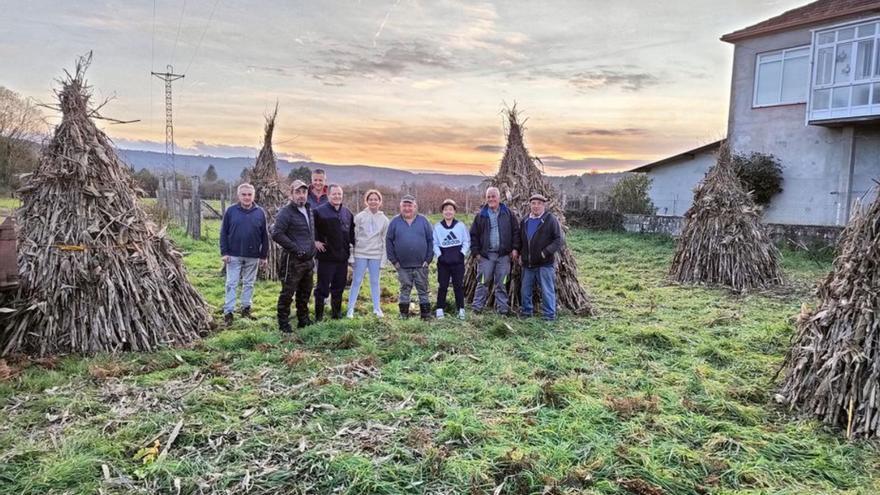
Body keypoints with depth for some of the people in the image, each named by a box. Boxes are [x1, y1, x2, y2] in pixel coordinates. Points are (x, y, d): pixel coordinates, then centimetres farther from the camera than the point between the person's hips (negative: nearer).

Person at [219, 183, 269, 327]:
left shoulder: (260, 212, 1)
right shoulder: (231, 211, -2)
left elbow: (265, 236, 5)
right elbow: (223, 233, 0)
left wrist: (264, 255, 3)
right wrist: (224, 252, -6)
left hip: (253, 256, 2)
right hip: (234, 255, -1)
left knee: (249, 284, 12)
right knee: (231, 284, 2)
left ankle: (246, 308, 24)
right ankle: (228, 312, 7)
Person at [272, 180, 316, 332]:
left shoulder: (309, 210, 13)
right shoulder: (286, 212, -13)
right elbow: (276, 234, -21)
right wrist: (296, 249, -19)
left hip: (308, 260, 8)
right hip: (293, 261, -8)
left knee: (305, 293, 17)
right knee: (287, 293, 0)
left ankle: (303, 320, 30)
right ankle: (283, 323, 11)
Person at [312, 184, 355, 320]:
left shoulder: (347, 213, 11)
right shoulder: (320, 211, -9)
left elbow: (352, 231, 22)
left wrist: (353, 243, 13)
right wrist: (315, 241, -11)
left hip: (343, 257, 5)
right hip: (326, 256, -5)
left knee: (339, 287, 13)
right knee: (322, 287, 1)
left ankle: (336, 313, 25)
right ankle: (318, 315, 11)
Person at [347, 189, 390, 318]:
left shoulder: (384, 219, 5)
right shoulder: (359, 217, -1)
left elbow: (385, 239, 8)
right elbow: (353, 236, 0)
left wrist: (383, 258, 4)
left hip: (376, 255, 2)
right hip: (361, 254, -2)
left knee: (375, 281, 9)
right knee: (357, 281, 1)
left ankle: (377, 308, 18)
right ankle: (350, 309, 7)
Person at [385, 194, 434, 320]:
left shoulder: (423, 221, 3)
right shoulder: (395, 222, 3)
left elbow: (430, 240, 3)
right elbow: (389, 241, 3)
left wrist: (428, 259, -4)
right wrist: (394, 260, -3)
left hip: (421, 265, 0)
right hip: (403, 266, 0)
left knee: (423, 290, 6)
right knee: (405, 290, 8)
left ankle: (426, 314, 14)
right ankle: (403, 314, 17)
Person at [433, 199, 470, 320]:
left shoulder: (461, 226, 1)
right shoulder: (437, 227, 1)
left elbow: (467, 241, 3)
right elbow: (434, 243, 2)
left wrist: (462, 254, -8)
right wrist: (439, 255, -8)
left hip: (458, 261, 0)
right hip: (443, 262, 0)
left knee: (459, 286, 6)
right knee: (442, 286, 5)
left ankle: (461, 309, 13)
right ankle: (440, 309, 12)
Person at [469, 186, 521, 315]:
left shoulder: (508, 214, 5)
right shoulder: (481, 215, 4)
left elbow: (516, 232, 6)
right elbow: (474, 235, 5)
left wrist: (515, 248, -2)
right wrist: (476, 252, -2)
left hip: (504, 255, 1)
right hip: (486, 255, 0)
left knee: (501, 283, 6)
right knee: (483, 282, 2)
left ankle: (502, 308, 13)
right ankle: (477, 307, 8)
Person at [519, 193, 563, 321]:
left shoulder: (551, 220, -7)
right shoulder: (525, 221, 11)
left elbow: (558, 240, -10)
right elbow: (520, 240, 22)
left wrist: (547, 251, -20)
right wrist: (520, 254, 10)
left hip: (545, 263, -6)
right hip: (527, 263, 6)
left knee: (547, 290, -2)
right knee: (526, 290, 13)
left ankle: (549, 316, 7)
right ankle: (526, 312, 27)